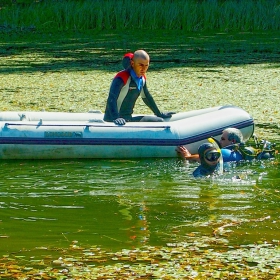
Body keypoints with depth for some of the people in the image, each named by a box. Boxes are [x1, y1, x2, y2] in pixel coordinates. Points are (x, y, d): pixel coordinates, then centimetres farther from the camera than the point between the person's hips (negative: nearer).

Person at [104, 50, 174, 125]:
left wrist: (160, 114, 32)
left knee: (160, 121, 10)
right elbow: (111, 99, -31)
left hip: (128, 118, 10)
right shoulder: (122, 78, -19)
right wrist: (116, 118, -46)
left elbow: (147, 97, 26)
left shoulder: (142, 78, 9)